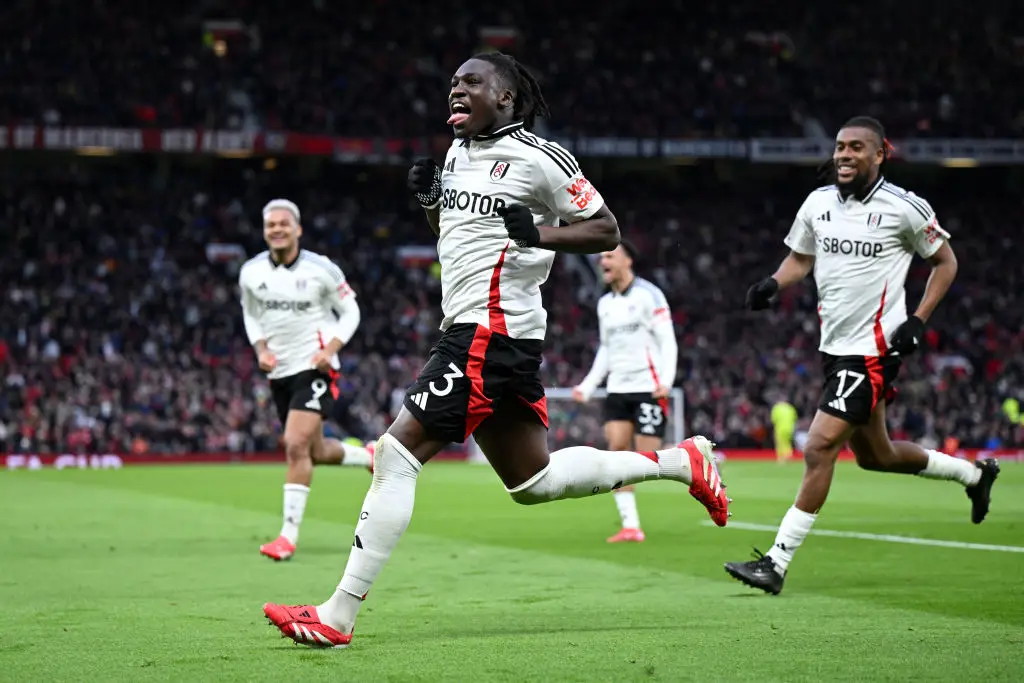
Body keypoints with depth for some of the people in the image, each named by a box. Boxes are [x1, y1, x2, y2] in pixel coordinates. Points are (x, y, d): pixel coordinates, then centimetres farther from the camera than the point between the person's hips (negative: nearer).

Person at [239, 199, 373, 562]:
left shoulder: (321, 269, -10)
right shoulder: (251, 272, 1)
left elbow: (350, 311, 1)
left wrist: (331, 349, -14)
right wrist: (260, 348, 0)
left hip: (314, 368, -5)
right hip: (279, 371, 5)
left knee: (297, 446, -18)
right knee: (316, 452, 12)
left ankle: (289, 534, -13)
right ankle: (369, 456, 43)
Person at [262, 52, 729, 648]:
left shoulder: (538, 158, -9)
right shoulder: (458, 153, 16)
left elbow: (607, 231, -5)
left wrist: (538, 233, -20)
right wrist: (428, 198, 9)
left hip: (491, 329, -10)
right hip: (468, 327, 10)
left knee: (398, 453, -13)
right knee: (534, 482, 15)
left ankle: (338, 617, -11)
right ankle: (681, 461, 27)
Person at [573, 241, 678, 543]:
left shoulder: (648, 295, -6)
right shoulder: (604, 304, 14)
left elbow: (668, 341, -8)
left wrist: (666, 380, -21)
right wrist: (588, 385, 15)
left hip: (649, 390, -6)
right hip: (618, 390, 6)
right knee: (617, 450, -7)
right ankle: (630, 526, -6)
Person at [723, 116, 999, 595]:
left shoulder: (904, 209, -10)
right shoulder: (818, 203, 6)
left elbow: (945, 261, 3)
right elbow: (800, 258, 19)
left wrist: (918, 321, -8)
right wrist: (773, 284, -2)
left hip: (873, 349, -8)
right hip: (835, 346, 8)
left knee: (819, 447, -14)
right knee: (875, 455, 19)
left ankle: (776, 562, -10)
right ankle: (975, 473, 42)